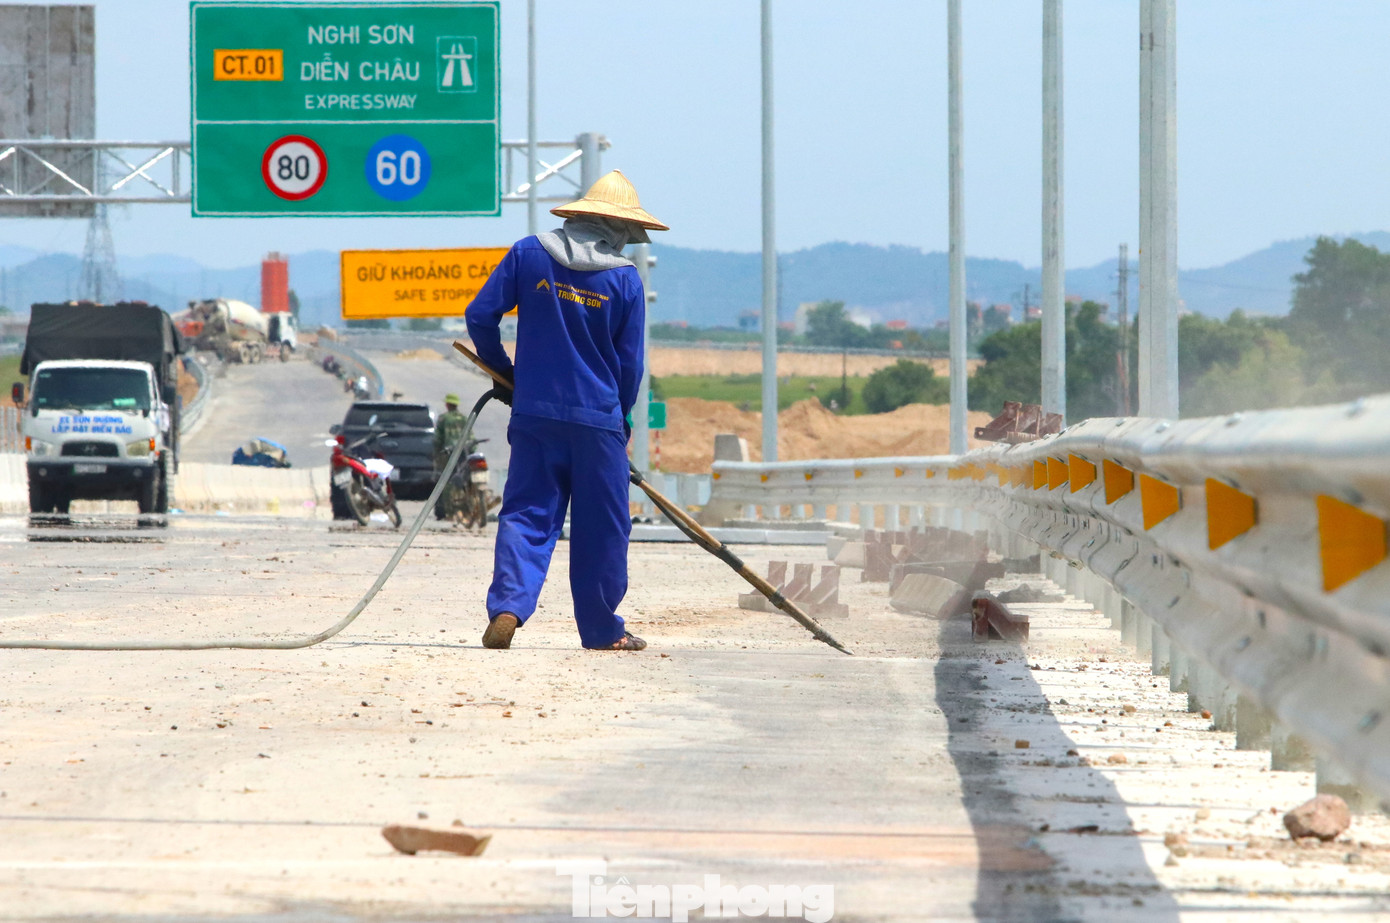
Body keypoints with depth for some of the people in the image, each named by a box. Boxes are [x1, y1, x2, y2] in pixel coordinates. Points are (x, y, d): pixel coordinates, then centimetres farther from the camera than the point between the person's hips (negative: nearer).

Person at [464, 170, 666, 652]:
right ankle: (601, 628, 17)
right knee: (601, 526, 9)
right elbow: (630, 364, 1)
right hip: (598, 420, -2)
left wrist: (502, 372, 17)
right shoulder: (625, 279, -4)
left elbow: (480, 315, 1)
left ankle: (507, 607, -16)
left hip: (534, 413, 2)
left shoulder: (528, 254, 0)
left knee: (527, 514, 5)